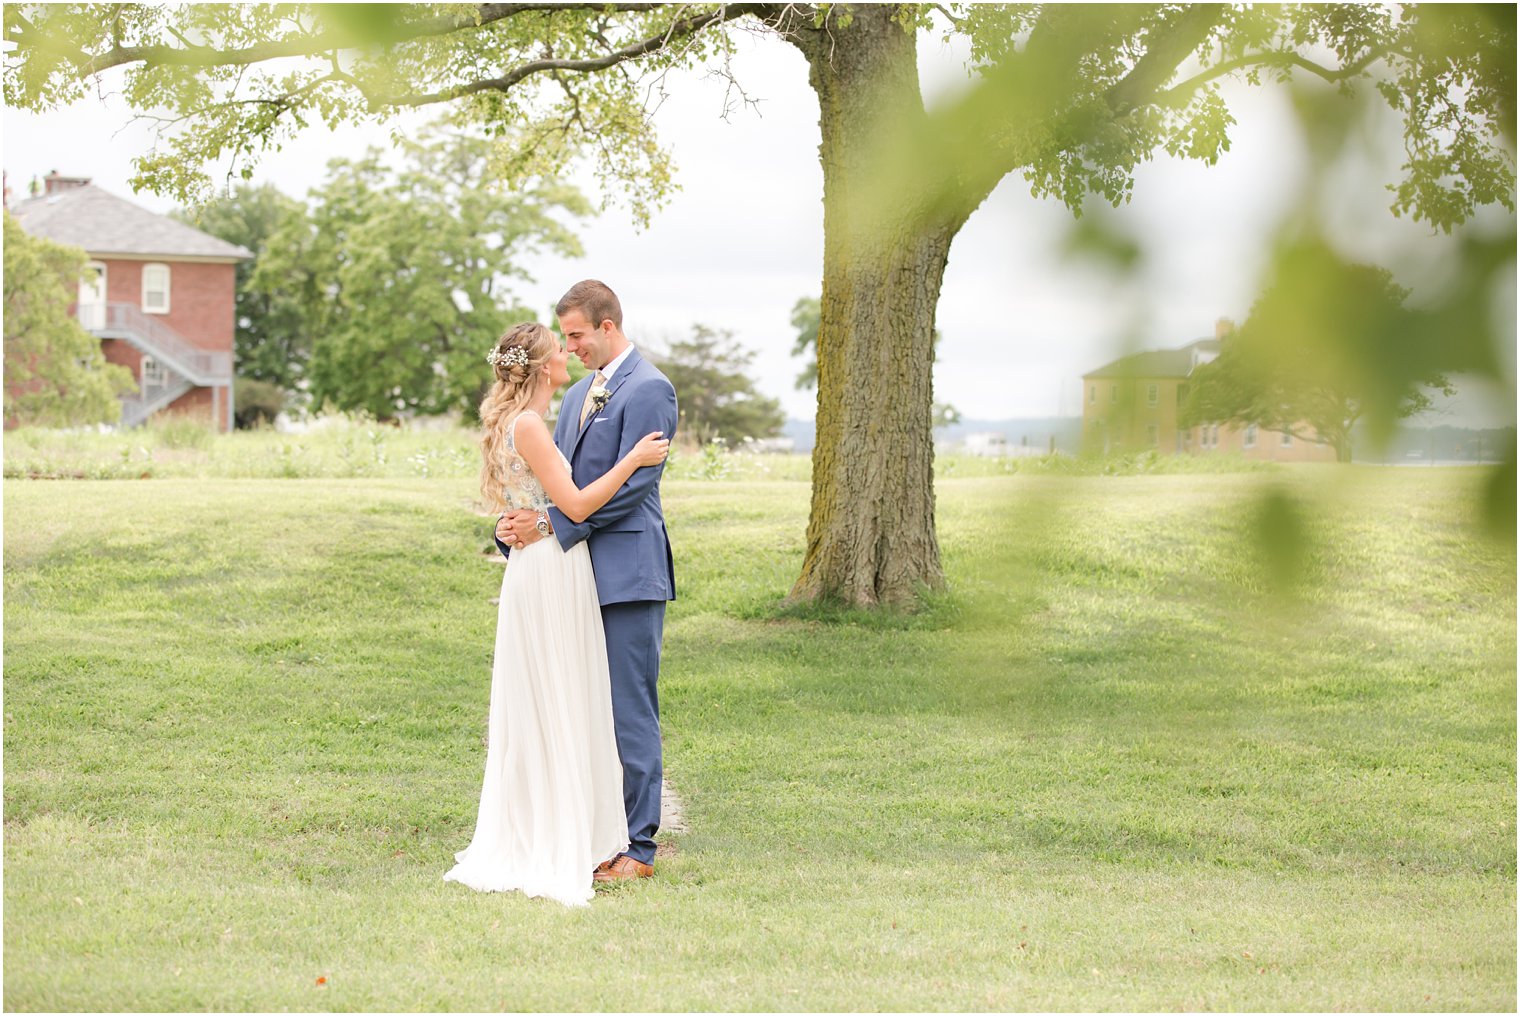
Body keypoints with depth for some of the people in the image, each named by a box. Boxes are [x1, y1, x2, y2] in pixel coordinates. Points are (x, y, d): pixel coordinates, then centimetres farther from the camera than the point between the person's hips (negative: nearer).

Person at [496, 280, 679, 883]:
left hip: (627, 573, -9)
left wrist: (554, 526, -19)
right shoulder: (580, 393, 18)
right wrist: (516, 525, 0)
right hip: (582, 573, 9)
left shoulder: (648, 391, -10)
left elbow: (631, 485, -18)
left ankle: (638, 846, 0)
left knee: (630, 712, -5)